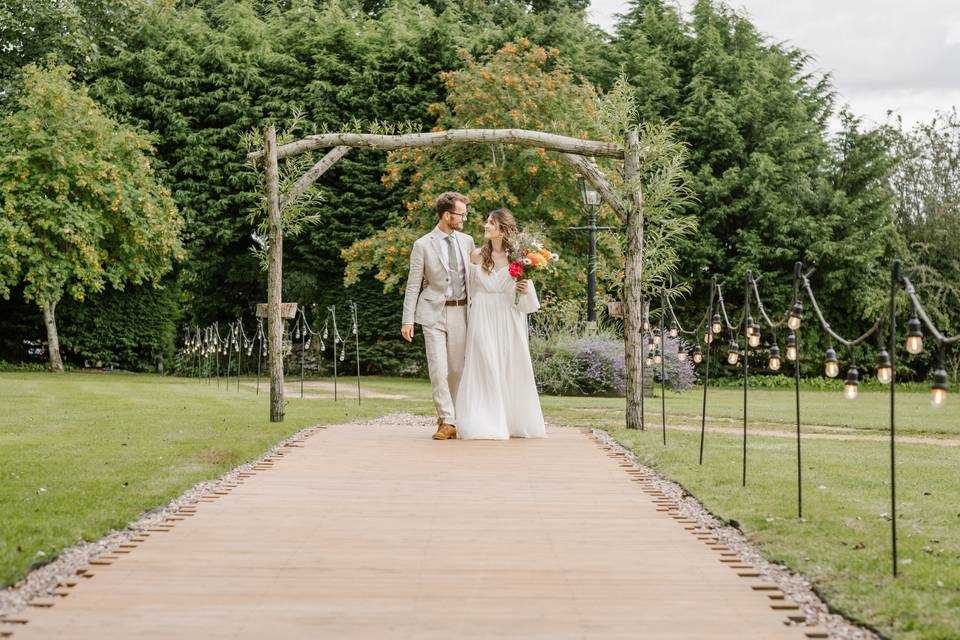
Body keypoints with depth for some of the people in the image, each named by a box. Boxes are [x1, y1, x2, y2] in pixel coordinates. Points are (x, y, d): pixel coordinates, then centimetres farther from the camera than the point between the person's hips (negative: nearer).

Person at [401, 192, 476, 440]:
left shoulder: (467, 241, 8)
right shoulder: (423, 245, -4)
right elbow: (413, 285, -3)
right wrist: (407, 320, -8)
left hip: (460, 312, 4)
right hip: (434, 313, -4)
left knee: (457, 369, 7)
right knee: (438, 369, -9)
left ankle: (447, 415, 22)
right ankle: (448, 422, -6)